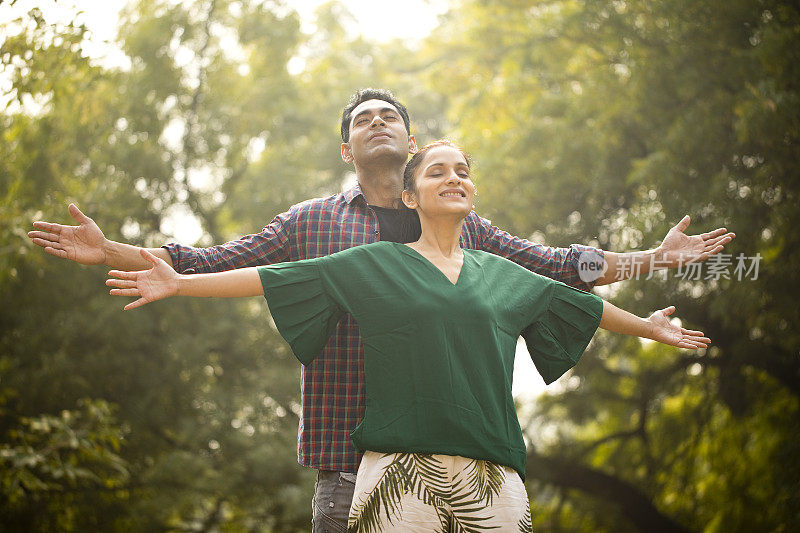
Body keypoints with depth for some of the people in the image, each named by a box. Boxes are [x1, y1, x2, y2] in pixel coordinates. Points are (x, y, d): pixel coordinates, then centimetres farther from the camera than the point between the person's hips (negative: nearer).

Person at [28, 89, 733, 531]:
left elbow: (550, 265, 19)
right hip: (349, 446, -1)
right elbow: (216, 265, 12)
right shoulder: (310, 223, 14)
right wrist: (113, 253, 5)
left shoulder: (460, 226, 17)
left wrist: (653, 258, 15)